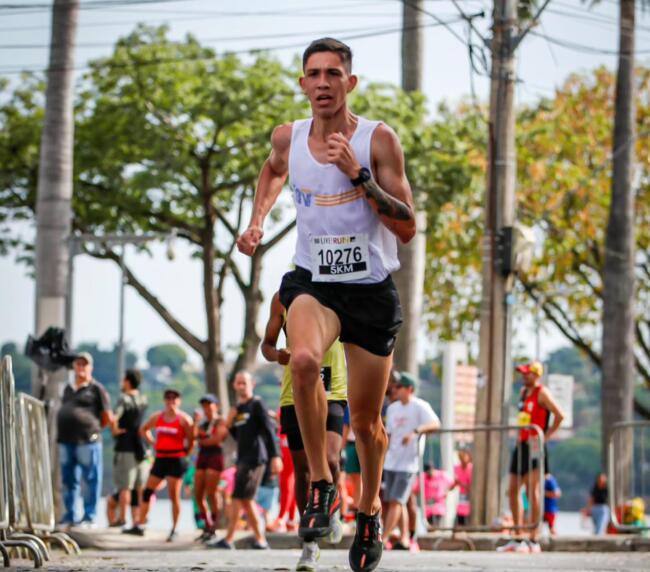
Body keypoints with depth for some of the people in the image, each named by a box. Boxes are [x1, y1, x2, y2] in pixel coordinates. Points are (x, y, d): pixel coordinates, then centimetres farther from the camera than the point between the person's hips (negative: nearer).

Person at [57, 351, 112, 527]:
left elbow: (108, 418, -1)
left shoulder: (96, 389, -1)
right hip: (66, 441, 7)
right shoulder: (68, 389, 18)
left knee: (91, 480, -4)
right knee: (68, 481, 9)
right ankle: (69, 517, 16)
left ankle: (89, 517, -1)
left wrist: (93, 428, 6)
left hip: (87, 441, -7)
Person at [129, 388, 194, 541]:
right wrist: (152, 442, 14)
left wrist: (185, 453, -6)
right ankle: (140, 526, 8)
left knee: (174, 496, -4)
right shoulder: (157, 417, 9)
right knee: (147, 491, 3)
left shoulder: (184, 419, -7)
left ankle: (174, 530, 3)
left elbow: (191, 440, -6)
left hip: (176, 460, -6)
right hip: (160, 458, 6)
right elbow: (143, 429, 24)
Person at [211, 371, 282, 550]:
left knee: (239, 498, -12)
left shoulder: (257, 405, -4)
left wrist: (275, 456, -19)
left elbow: (269, 430, -10)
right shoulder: (237, 409, 18)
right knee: (246, 501, 6)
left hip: (254, 458, -8)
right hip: (242, 458, 8)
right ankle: (260, 540, 10)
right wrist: (229, 424, 3)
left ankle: (228, 540, -13)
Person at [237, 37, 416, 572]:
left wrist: (358, 176, -25)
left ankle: (369, 510, 37)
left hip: (371, 288, -1)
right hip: (313, 281, 1)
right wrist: (257, 220, 12)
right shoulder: (288, 137, -1)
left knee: (365, 421, 8)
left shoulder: (379, 140, -11)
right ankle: (321, 483, -17)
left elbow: (408, 228, -15)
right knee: (304, 359, -33)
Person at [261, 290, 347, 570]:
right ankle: (309, 543, 19)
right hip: (294, 395, 2)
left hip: (333, 393, -2)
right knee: (302, 469, 6)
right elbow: (267, 343, 13)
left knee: (329, 460, -22)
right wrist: (276, 355, -11)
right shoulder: (283, 298, 6)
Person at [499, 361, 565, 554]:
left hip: (533, 446, -9)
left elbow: (559, 415, -16)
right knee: (513, 490, 6)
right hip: (521, 445, 9)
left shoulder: (542, 393, -8)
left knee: (532, 491, -10)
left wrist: (546, 436, -14)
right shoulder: (523, 392, 17)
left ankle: (533, 541, -9)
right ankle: (517, 539, 12)